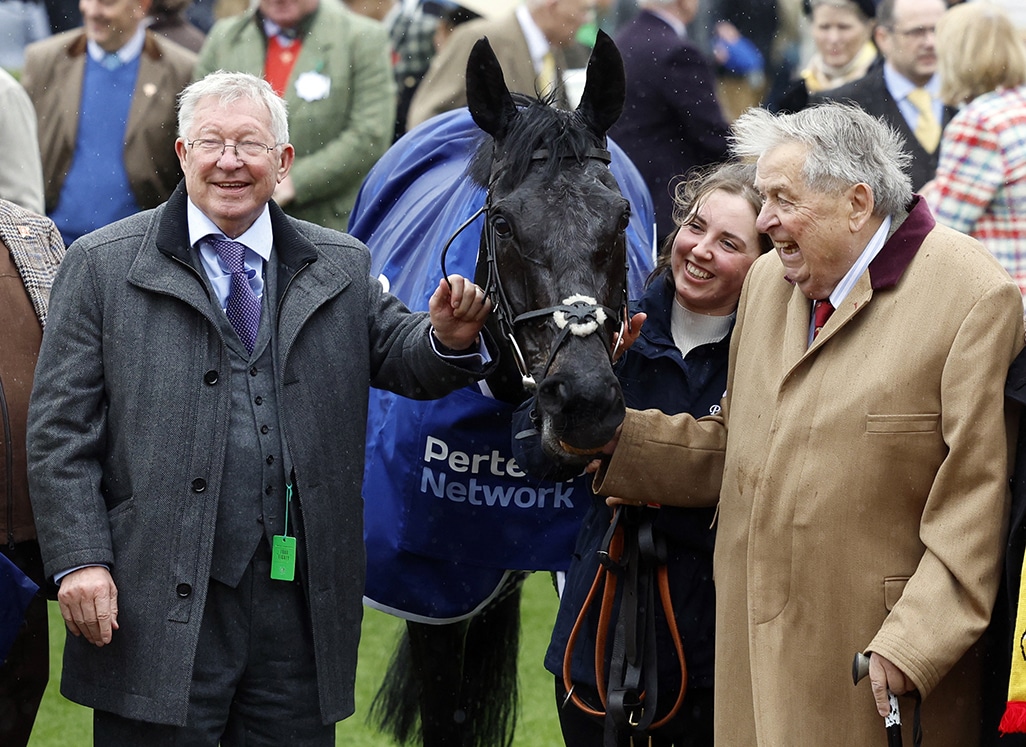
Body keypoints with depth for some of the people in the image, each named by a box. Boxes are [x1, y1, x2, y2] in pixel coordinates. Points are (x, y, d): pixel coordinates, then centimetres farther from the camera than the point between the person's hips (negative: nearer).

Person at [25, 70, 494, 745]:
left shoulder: (343, 268, 14)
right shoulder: (104, 266, 3)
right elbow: (61, 430, 0)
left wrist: (449, 337, -21)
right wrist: (78, 560, -10)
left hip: (301, 606, 3)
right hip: (160, 607, -3)